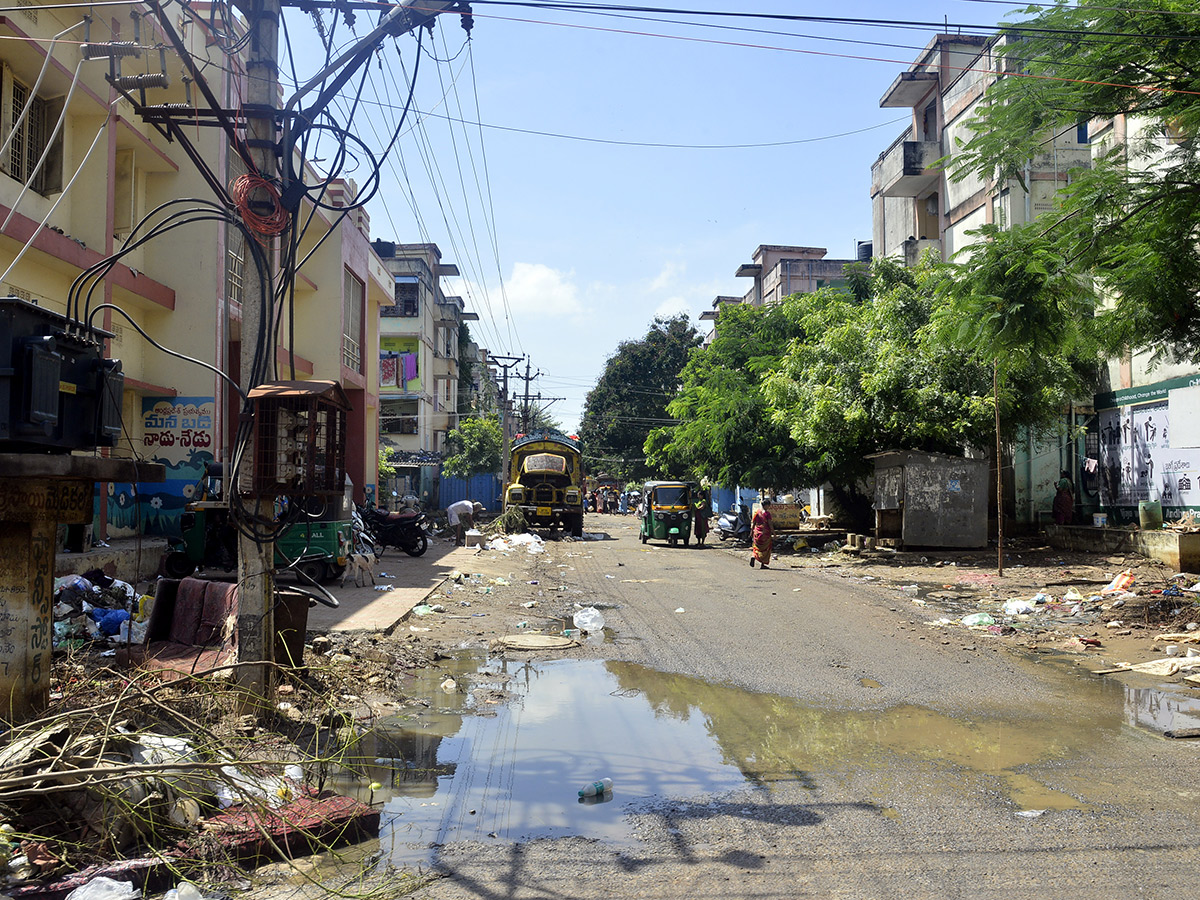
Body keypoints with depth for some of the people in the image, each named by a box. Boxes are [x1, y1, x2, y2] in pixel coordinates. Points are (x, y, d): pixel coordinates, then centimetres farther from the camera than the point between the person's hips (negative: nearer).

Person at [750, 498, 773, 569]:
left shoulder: (757, 512, 5)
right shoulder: (767, 513, -10)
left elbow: (753, 522, 6)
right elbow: (770, 524, -12)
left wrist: (751, 531, 13)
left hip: (757, 532, 4)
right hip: (765, 532, -4)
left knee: (757, 547, 14)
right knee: (765, 548, 8)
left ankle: (753, 557, -14)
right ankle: (763, 564, 8)